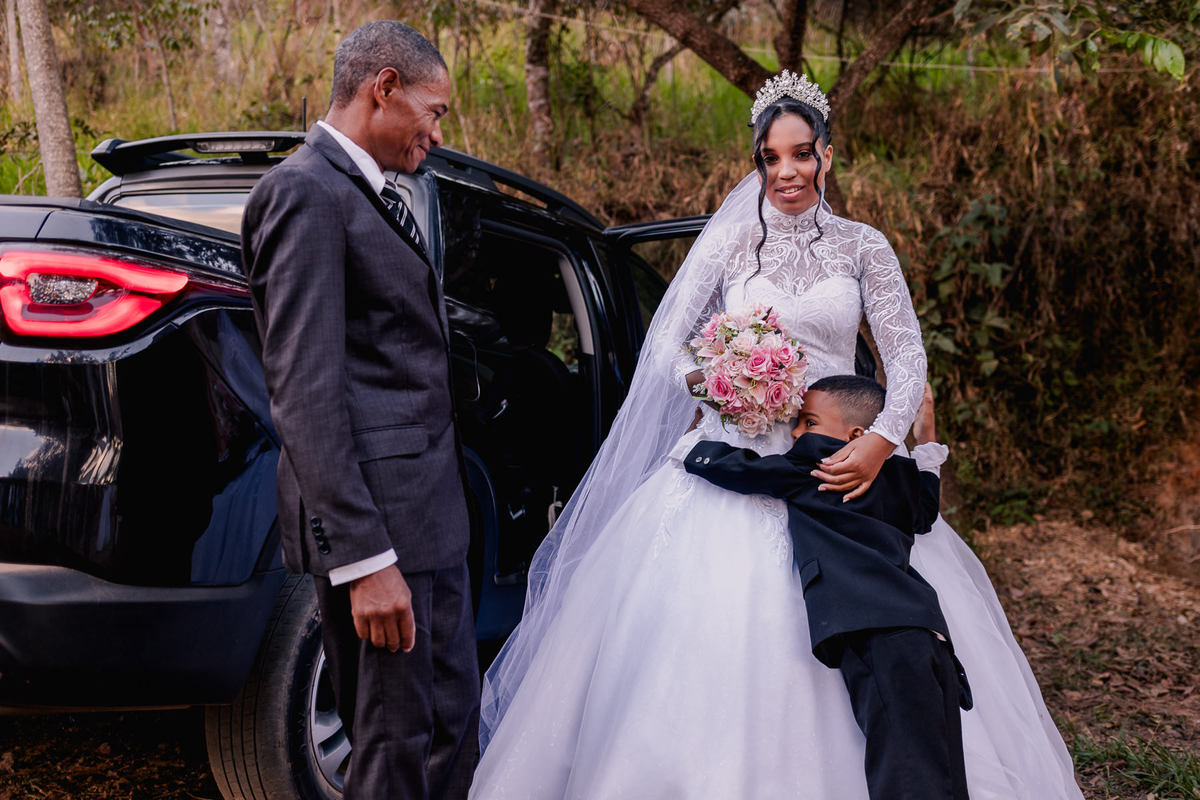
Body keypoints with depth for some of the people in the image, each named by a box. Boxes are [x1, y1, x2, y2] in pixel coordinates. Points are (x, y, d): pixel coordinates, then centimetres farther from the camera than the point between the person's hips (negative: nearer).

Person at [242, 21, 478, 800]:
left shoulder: (371, 194, 16)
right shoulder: (307, 192, -14)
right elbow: (305, 395, -20)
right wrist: (364, 560, -22)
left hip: (428, 508, 10)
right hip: (376, 516, -10)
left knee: (452, 720, 18)